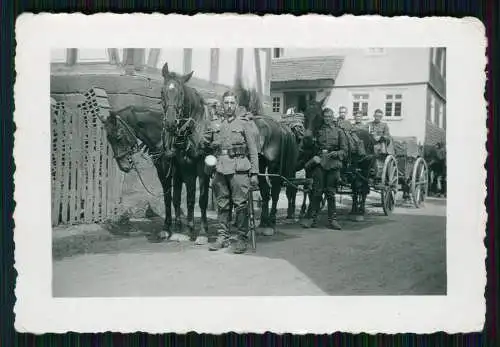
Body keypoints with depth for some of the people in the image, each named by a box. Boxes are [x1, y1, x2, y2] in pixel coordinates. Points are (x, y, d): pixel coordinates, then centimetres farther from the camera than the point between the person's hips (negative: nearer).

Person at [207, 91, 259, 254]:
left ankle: (242, 238, 5)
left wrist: (254, 173, -3)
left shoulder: (243, 124, 5)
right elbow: (211, 149, 17)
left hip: (239, 169, -3)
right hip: (220, 169, 3)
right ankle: (223, 237, 17)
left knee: (240, 204, -3)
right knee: (222, 204, 8)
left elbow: (253, 151, 4)